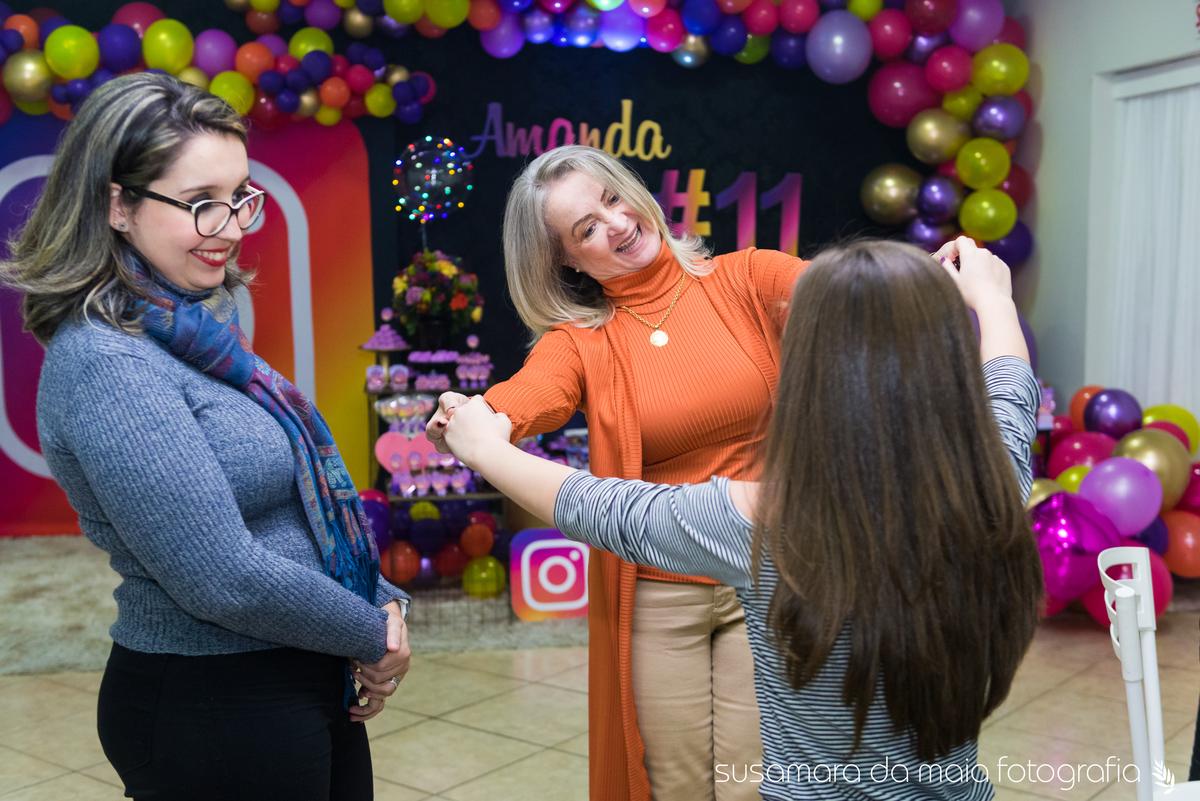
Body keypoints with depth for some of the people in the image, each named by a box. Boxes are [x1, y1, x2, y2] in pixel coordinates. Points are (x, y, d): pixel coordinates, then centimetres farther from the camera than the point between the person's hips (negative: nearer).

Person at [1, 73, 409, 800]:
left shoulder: (195, 329, 4)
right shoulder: (105, 365, -22)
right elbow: (224, 580, -24)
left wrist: (383, 602, -1)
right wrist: (376, 637, -11)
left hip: (305, 685, 8)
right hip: (212, 711, -8)